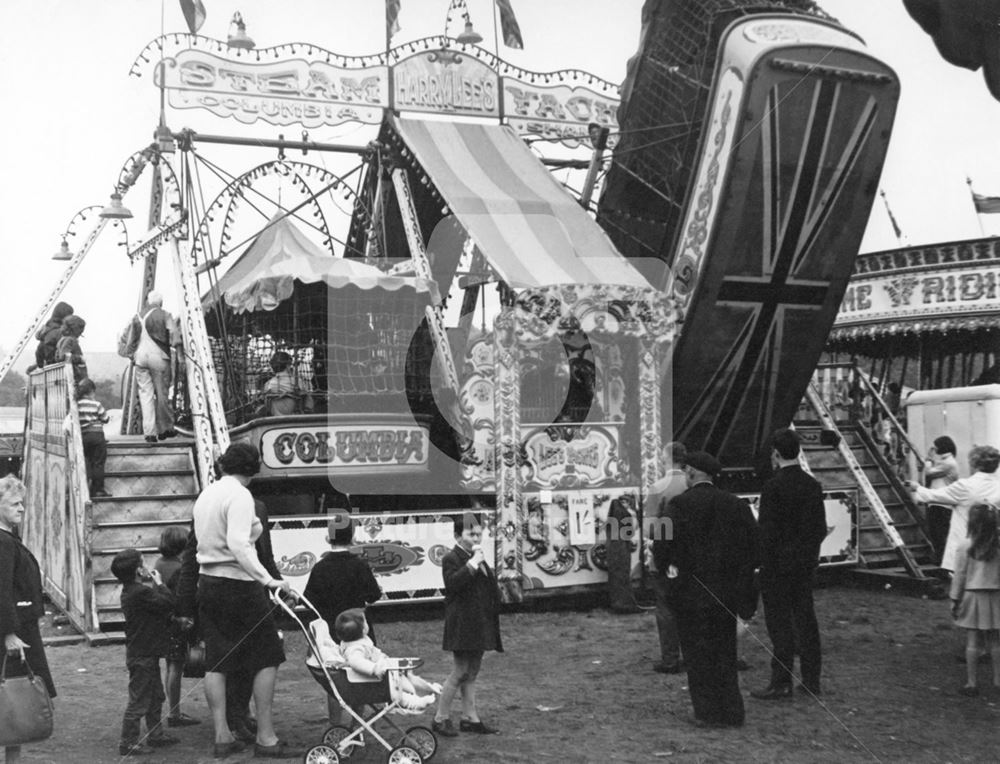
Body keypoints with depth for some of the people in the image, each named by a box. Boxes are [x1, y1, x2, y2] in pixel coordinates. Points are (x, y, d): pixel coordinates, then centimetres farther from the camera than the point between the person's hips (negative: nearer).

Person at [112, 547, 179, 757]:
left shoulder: (130, 591, 10)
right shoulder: (141, 592, -23)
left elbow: (158, 611, 16)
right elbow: (168, 603, -18)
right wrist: (159, 583, -8)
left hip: (145, 654, 10)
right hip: (142, 655, -10)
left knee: (156, 696, 20)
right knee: (139, 700, -3)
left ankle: (155, 735, 30)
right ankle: (128, 743, 4)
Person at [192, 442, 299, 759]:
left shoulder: (205, 495, 11)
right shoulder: (240, 496, -14)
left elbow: (204, 540, 11)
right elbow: (238, 545, -26)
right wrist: (268, 580, -31)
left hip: (207, 581, 8)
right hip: (238, 583, -8)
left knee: (216, 663, 10)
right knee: (266, 660, 1)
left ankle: (222, 736, 13)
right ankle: (266, 738, 2)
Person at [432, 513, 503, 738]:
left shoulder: (477, 558, 17)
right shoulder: (451, 559, -9)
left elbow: (489, 588, 25)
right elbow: (452, 583, -28)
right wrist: (472, 564, -26)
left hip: (479, 624, 8)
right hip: (462, 625, -8)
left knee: (472, 672, 12)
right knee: (460, 672, -5)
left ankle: (470, 718, 17)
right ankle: (441, 718, 6)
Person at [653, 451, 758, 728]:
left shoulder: (680, 505, -11)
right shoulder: (736, 504, 2)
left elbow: (662, 545, -15)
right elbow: (753, 545, 3)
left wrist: (667, 567, 4)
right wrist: (739, 576, 13)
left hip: (691, 593, -4)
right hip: (726, 592, 4)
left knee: (698, 653, 6)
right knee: (725, 652, 14)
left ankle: (708, 712, 8)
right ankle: (731, 712, 16)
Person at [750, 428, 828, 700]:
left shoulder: (773, 487, -16)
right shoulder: (813, 485, 4)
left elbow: (766, 530, -16)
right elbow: (821, 528, 8)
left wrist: (763, 563, -6)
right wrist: (809, 551, 18)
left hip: (778, 564, -7)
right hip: (806, 563, 7)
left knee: (779, 623, -1)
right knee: (805, 619, 12)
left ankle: (781, 683, 1)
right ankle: (811, 680, 18)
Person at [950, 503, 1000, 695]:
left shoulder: (965, 546, -10)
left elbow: (959, 576, -6)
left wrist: (954, 600, 2)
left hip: (972, 595, -2)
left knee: (972, 641, 2)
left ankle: (971, 682, 4)